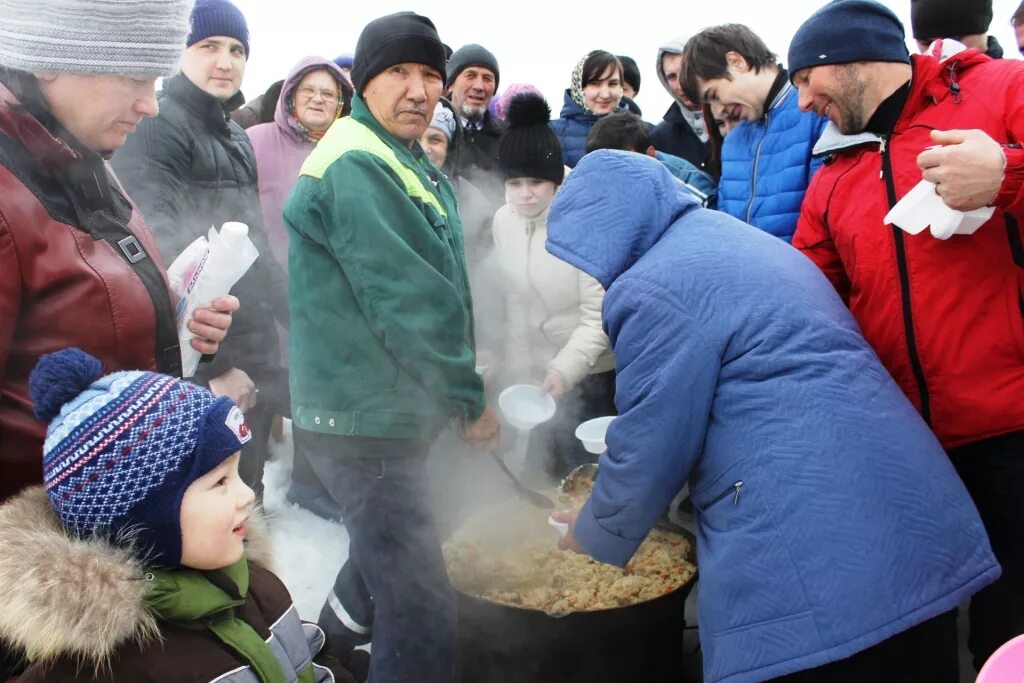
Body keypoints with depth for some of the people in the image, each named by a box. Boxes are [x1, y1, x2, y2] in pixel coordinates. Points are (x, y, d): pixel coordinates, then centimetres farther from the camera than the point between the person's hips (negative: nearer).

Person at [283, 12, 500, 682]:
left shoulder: (416, 167, 14)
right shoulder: (355, 167, -18)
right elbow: (406, 302, -22)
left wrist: (461, 371, 8)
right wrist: (470, 399, -13)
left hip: (394, 411, 11)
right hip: (364, 424, -11)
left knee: (386, 549, 31)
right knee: (423, 615, -6)